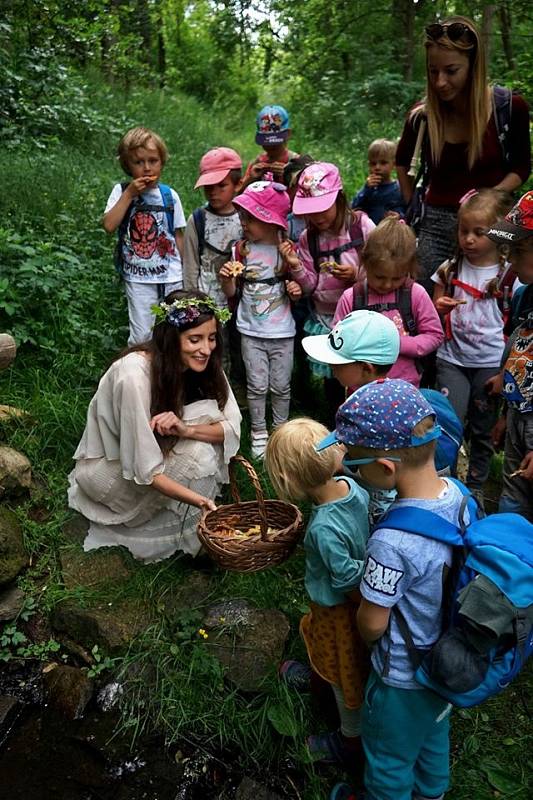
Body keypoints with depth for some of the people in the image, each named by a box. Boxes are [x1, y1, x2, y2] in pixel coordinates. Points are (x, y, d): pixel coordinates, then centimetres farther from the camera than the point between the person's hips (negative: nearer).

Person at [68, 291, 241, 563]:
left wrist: (186, 429, -35)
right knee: (197, 455, -27)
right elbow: (145, 471, -32)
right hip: (109, 469, -6)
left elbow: (232, 428, -17)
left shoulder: (202, 364, -14)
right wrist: (200, 501, -41)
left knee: (204, 431, -18)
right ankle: (185, 537, -5)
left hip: (161, 448, 6)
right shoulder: (134, 374, -33)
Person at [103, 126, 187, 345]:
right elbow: (109, 225, -13)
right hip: (138, 279, -1)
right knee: (141, 337, -1)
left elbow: (178, 235, 8)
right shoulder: (121, 191, 0)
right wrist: (129, 194, -14)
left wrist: (185, 273, 7)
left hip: (171, 277, 2)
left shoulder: (169, 195, 3)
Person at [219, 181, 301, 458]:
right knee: (257, 385, 7)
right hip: (251, 331, 1)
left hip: (282, 332, 0)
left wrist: (296, 291, -17)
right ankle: (259, 433, 24)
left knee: (281, 386, 10)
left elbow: (296, 287, 7)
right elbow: (232, 292, 3)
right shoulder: (242, 250, -4)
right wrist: (226, 278, -18)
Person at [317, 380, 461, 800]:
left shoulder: (392, 544, -42)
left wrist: (367, 636, -2)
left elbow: (372, 624, -24)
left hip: (404, 678, -7)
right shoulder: (458, 492, -18)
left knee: (389, 759, 24)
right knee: (433, 734, 35)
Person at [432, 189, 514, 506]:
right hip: (452, 359, 1)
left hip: (491, 363, -1)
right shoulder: (450, 269, 2)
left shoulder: (511, 275, -3)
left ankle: (476, 487, 28)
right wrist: (440, 308, -13)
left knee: (483, 430, 9)